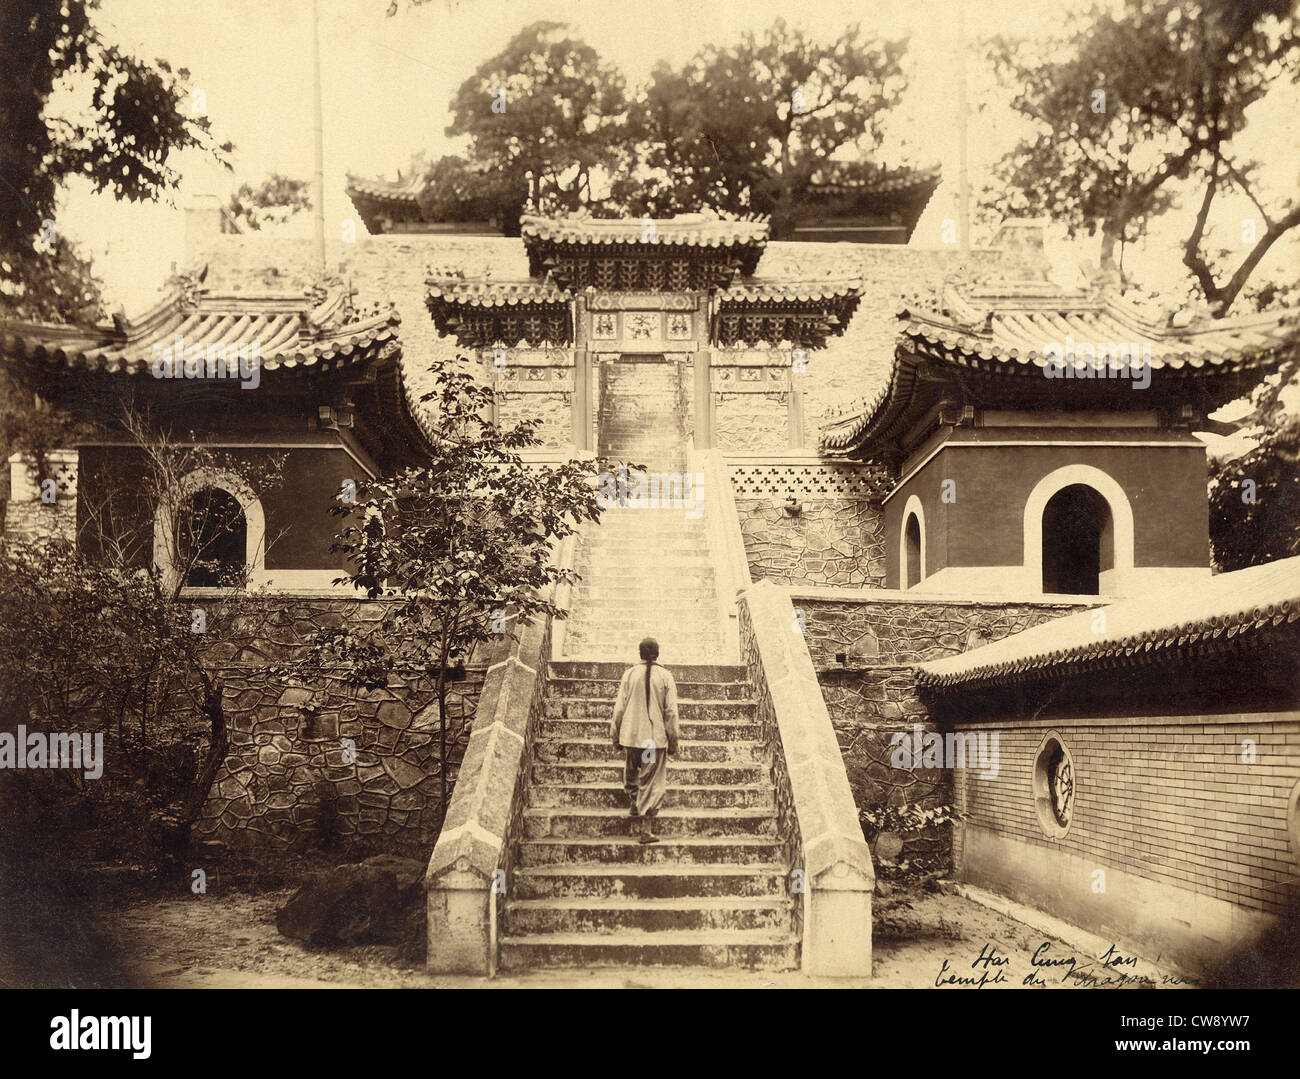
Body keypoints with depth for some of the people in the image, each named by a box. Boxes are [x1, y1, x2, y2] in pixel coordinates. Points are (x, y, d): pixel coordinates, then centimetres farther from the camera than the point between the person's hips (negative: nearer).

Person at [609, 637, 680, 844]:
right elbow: (671, 712, -4)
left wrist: (615, 736, 10)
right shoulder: (665, 677, -4)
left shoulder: (629, 674, -2)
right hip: (656, 738, -1)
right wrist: (673, 741, 4)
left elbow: (619, 708, 0)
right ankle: (647, 829, -3)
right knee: (652, 782, 1)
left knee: (631, 770, 28)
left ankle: (634, 803, 41)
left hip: (631, 734, 1)